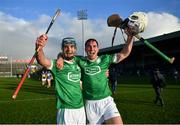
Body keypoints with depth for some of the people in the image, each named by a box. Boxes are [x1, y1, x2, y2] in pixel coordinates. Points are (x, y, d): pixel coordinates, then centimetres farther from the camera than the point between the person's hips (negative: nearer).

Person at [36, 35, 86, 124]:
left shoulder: (78, 65, 8)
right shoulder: (57, 64, -9)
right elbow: (42, 61, -31)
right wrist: (39, 48, -50)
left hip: (81, 108, 6)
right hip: (66, 110, -6)